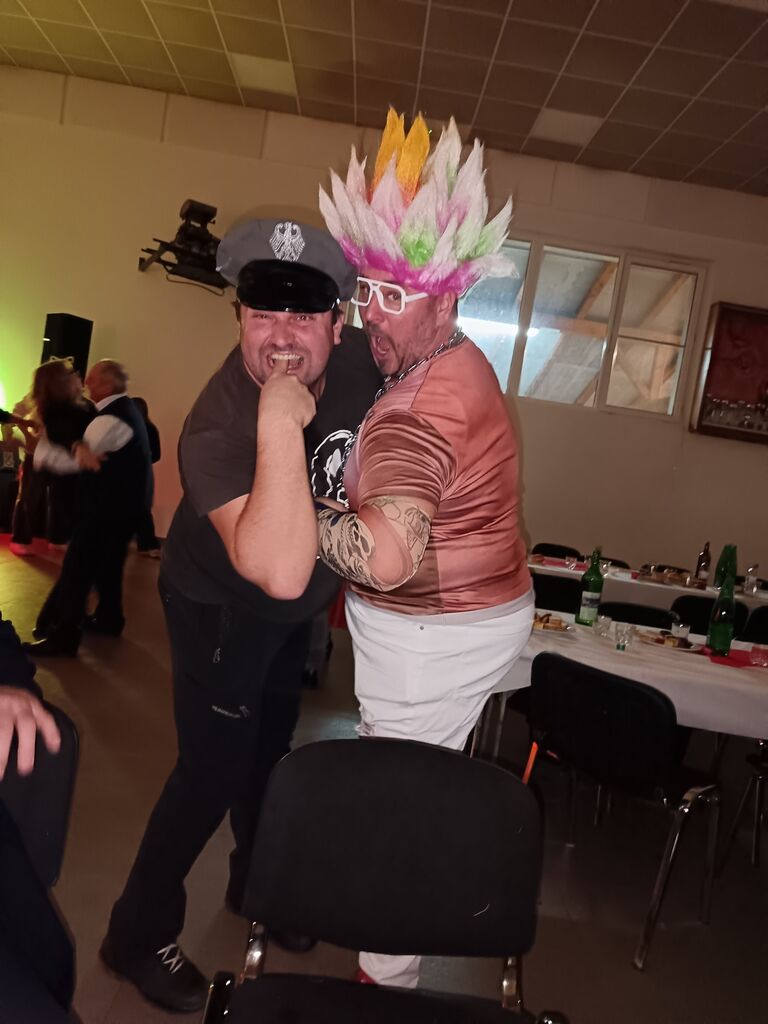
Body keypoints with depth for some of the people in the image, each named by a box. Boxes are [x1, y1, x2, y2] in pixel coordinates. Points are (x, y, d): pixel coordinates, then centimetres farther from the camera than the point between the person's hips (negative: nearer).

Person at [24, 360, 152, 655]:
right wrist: (80, 446, -18)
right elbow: (85, 452, 5)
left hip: (111, 502, -10)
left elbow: (70, 462, -20)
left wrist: (36, 447, -7)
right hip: (123, 499, 10)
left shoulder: (111, 419, -22)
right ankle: (109, 618, 35)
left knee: (77, 566, -3)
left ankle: (63, 635, 4)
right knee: (107, 561, 21)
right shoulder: (123, 408, 11)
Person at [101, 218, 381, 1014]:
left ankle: (255, 883, 50)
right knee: (215, 771, 1)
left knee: (270, 748, 23)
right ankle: (139, 937, 30)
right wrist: (281, 424, -52)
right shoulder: (215, 429, -38)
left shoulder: (357, 356, -20)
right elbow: (279, 572, -52)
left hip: (297, 604, 7)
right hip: (222, 611, -6)